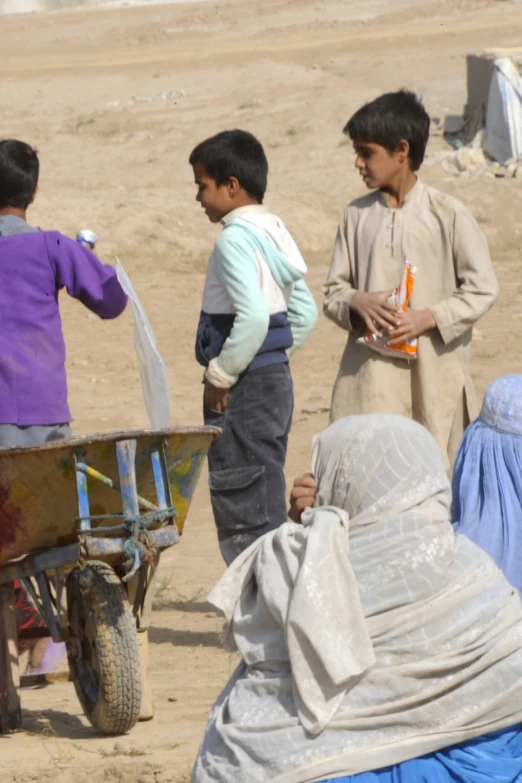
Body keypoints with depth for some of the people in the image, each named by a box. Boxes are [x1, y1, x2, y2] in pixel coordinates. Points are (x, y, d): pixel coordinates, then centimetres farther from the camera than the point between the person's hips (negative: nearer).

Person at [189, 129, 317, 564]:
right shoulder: (275, 233, 12)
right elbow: (305, 314, 18)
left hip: (245, 388, -10)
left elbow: (252, 317, -27)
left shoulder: (235, 239, -16)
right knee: (266, 507, 15)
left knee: (242, 514, -5)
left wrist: (221, 375, -17)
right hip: (277, 378, 10)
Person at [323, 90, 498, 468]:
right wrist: (357, 303, -11)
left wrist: (429, 318, -14)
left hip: (434, 372, -3)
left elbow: (482, 289, -1)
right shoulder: (357, 215, 8)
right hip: (370, 376, 3)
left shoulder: (448, 215, -4)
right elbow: (334, 291, 12)